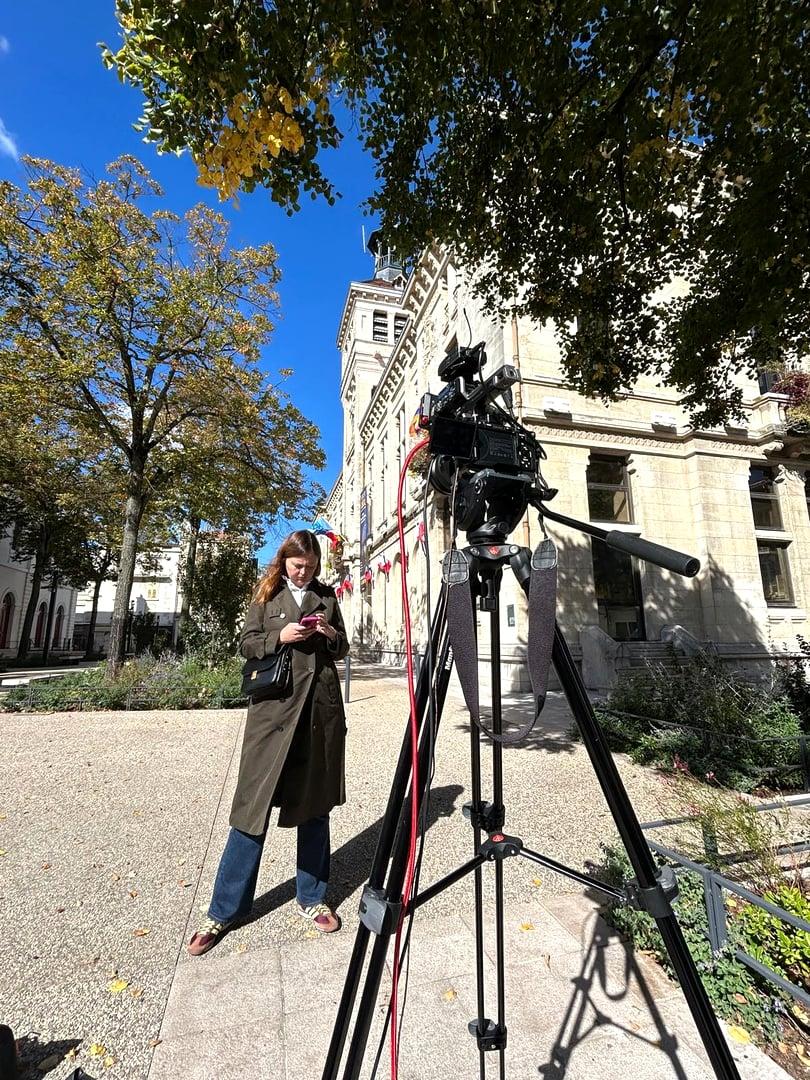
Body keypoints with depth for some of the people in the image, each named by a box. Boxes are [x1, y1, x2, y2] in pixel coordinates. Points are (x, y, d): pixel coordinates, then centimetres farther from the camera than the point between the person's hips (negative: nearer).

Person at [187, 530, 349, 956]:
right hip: (274, 707, -2)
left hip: (320, 708, 2)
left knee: (315, 804, 11)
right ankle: (224, 910, 19)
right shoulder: (266, 595, 6)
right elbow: (247, 644, 3)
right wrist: (281, 637, -14)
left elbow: (341, 650, 14)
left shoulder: (326, 597, 11)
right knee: (254, 804, 1)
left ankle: (311, 898, 28)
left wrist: (330, 633, -7)